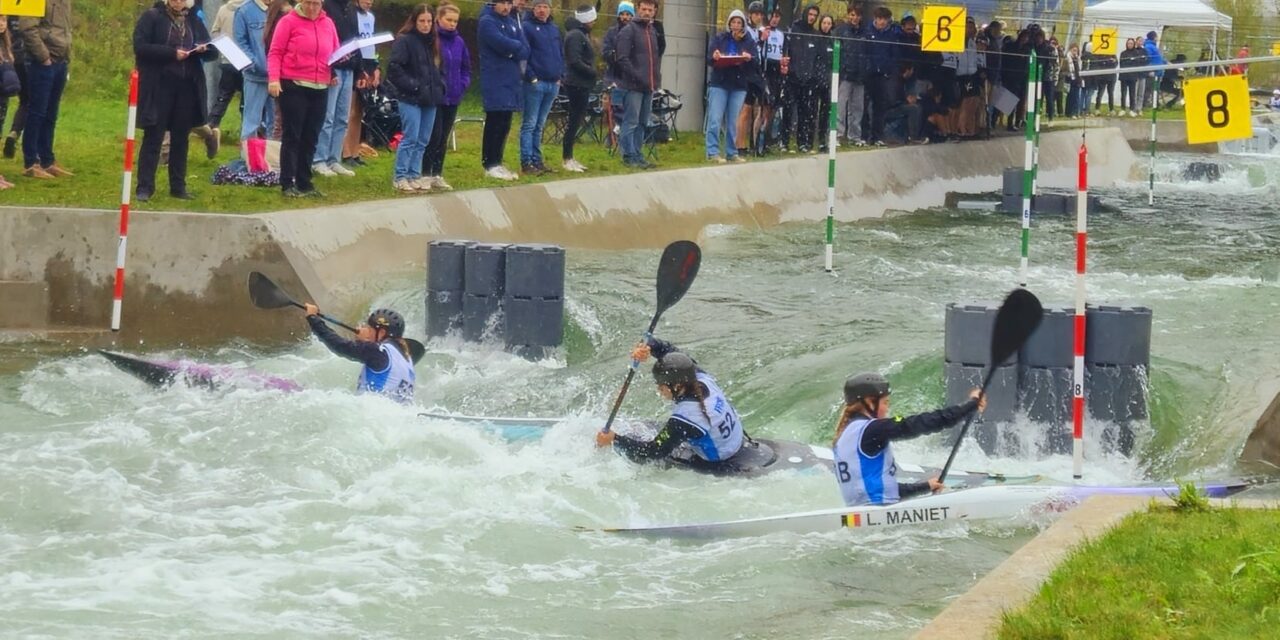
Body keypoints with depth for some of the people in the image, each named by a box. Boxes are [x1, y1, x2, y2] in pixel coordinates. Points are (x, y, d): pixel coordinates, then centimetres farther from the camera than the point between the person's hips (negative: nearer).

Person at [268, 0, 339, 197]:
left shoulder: (328, 24, 11)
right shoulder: (288, 22, -3)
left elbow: (335, 53, 22)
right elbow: (275, 52, -5)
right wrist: (273, 78, -17)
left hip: (320, 89, 5)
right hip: (293, 86, -5)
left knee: (311, 138, 8)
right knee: (292, 136, -2)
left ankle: (304, 183, 14)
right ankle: (287, 184, 0)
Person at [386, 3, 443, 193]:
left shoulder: (431, 42, 15)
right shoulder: (404, 41, -8)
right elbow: (394, 69, -14)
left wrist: (439, 87, 8)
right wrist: (412, 86, -16)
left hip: (429, 99, 7)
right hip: (411, 99, -7)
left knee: (422, 141, 8)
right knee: (410, 139, -9)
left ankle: (414, 176, 14)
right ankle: (399, 177, -3)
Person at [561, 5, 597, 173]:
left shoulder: (582, 34, 17)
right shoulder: (575, 35, -14)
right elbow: (575, 61, -21)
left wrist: (591, 73, 4)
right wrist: (593, 72, -14)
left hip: (582, 84, 10)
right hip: (577, 84, -10)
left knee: (576, 121, 12)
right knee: (575, 121, -7)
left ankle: (569, 157, 17)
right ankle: (567, 159, -5)